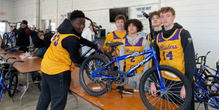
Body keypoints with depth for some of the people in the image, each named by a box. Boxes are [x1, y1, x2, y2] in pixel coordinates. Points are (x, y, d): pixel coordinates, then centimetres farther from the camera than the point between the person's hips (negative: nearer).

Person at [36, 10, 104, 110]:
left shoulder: (64, 27, 2)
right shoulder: (72, 39, -26)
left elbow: (81, 40, 9)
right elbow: (76, 59, -16)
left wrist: (97, 47, 7)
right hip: (58, 71, -9)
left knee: (44, 97, 25)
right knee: (58, 102, 5)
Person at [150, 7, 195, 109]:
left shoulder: (183, 33, -7)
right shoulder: (158, 37, 6)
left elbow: (190, 61, -11)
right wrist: (152, 82, 3)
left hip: (181, 81, -4)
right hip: (164, 80, 4)